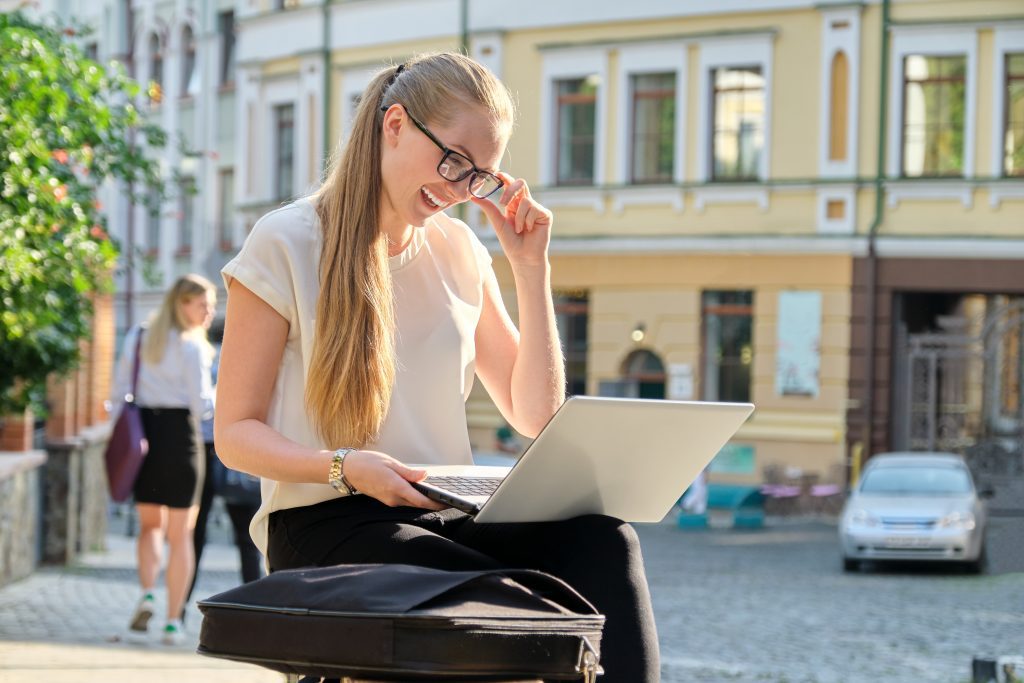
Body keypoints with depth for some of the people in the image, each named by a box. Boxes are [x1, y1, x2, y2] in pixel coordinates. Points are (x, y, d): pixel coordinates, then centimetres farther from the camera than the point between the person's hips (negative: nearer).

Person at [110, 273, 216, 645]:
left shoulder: (137, 337, 8)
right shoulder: (192, 347, -9)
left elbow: (120, 391, 8)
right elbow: (202, 405, -12)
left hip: (144, 432, 4)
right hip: (180, 434, -4)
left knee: (150, 524, 20)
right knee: (180, 534, 5)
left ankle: (147, 593, -4)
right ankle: (173, 621, 4)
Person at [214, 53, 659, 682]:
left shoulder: (459, 252, 13)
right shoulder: (284, 245, -2)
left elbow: (534, 416, 14)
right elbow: (235, 433, -3)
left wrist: (531, 268, 6)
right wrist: (346, 467, -21)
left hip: (449, 517, 5)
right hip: (330, 524, -5)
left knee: (603, 541, -28)